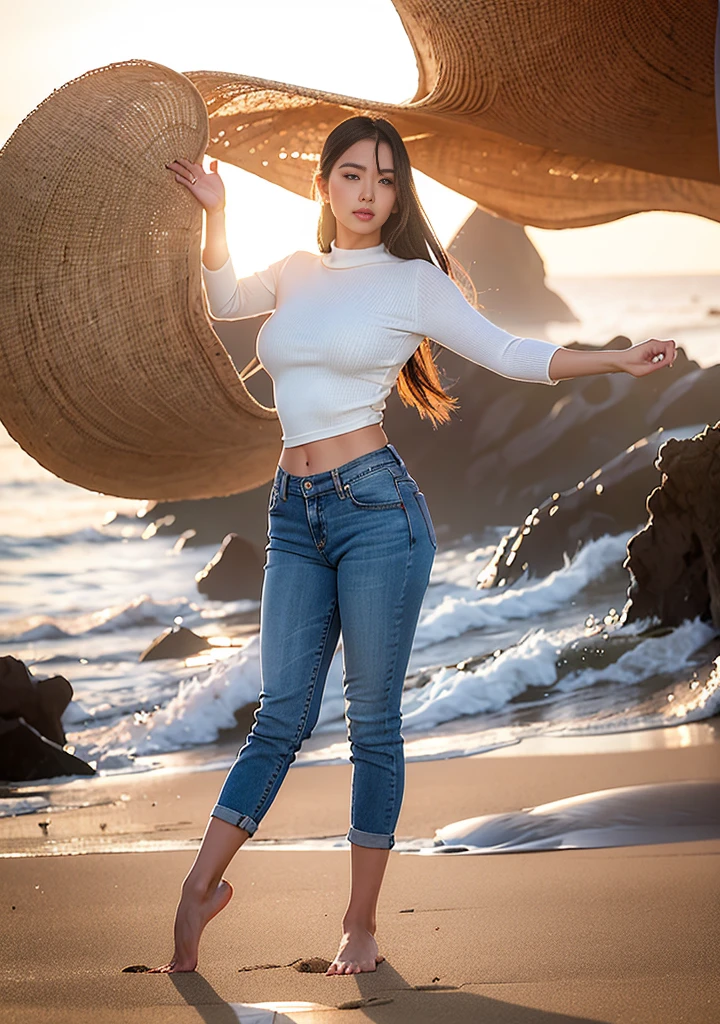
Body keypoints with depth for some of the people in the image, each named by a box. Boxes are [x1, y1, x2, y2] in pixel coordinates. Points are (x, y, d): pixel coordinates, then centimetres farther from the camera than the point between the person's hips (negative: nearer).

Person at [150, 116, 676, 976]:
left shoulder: (413, 282, 1)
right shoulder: (298, 274, 14)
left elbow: (511, 355, 1)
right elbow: (224, 300, 33)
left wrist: (618, 359, -9)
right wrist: (216, 214, 20)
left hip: (376, 504, -4)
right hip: (294, 516, 4)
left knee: (372, 719, 1)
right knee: (282, 713, 2)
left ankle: (361, 923, 9)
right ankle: (202, 886, 11)